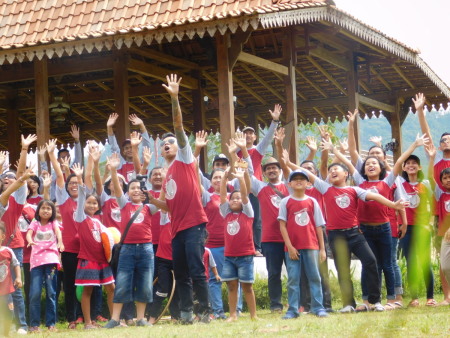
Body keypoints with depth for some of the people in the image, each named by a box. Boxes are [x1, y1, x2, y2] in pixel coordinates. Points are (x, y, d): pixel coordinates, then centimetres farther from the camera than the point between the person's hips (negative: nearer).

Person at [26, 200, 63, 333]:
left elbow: (58, 231, -8)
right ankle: (34, 324, -3)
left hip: (51, 259, 0)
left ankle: (51, 323, 5)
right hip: (36, 260, 0)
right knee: (35, 293, -8)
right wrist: (30, 241, -31)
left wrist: (60, 242, -31)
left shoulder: (54, 223, 12)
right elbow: (29, 233, -6)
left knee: (51, 292, -1)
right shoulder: (35, 224, 13)